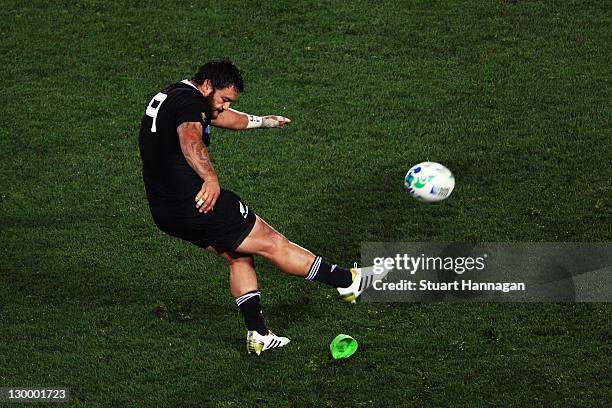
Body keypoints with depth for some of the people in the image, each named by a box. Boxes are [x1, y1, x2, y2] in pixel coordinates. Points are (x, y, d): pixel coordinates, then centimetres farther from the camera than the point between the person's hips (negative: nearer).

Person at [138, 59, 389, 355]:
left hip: (165, 211, 10)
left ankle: (257, 335, 18)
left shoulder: (170, 96, 17)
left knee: (240, 256, 21)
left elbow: (222, 117, 33)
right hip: (195, 204, -10)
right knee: (271, 243, 0)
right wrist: (210, 178, -49)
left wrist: (261, 121, 44)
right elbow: (190, 140, -38)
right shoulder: (189, 101, -16)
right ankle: (348, 282, 9)